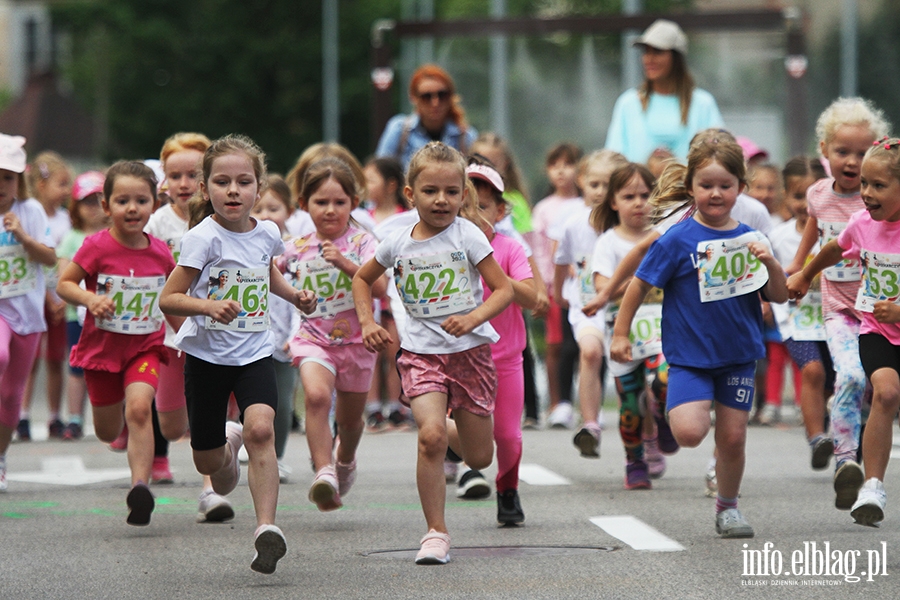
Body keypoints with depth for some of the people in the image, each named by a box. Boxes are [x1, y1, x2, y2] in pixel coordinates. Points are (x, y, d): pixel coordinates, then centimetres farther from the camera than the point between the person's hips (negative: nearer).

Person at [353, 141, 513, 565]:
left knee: (479, 458, 6)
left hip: (470, 349, 0)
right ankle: (435, 533, -13)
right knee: (430, 435, -23)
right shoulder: (398, 244, 0)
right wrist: (368, 323, 6)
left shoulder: (467, 235, -6)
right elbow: (363, 279, 20)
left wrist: (473, 318, -22)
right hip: (422, 351, 0)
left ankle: (450, 431, 43)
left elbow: (504, 289, -6)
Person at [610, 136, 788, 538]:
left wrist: (771, 264, -12)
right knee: (690, 433, -21)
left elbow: (779, 297, 7)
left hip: (738, 354, 3)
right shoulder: (678, 240, -9)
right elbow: (640, 285, -1)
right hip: (690, 354, -3)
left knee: (732, 438, 6)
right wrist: (620, 334, -1)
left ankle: (727, 507, 27)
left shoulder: (748, 239, 3)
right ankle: (676, 410, 14)